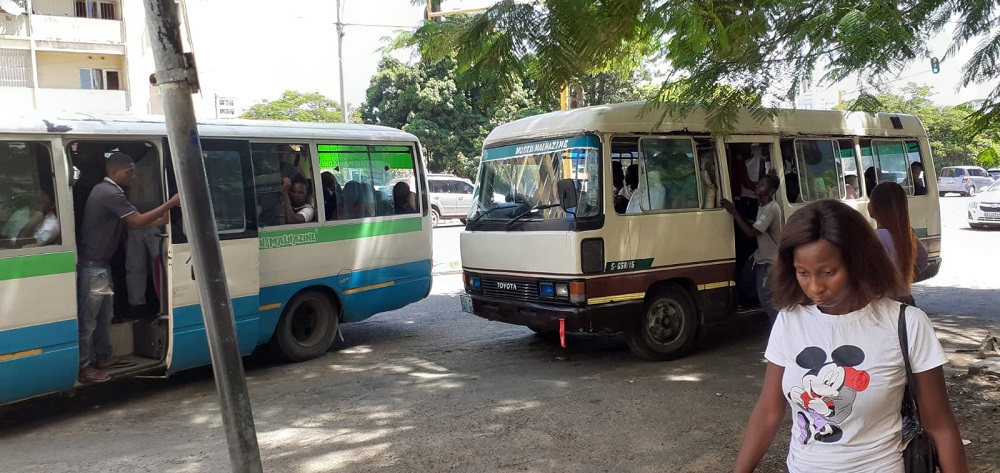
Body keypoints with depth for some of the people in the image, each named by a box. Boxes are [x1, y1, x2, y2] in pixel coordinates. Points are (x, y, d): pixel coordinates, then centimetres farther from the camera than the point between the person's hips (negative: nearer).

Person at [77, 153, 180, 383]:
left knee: (104, 314, 18)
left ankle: (103, 357, 28)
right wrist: (171, 203, -21)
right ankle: (83, 367, 4)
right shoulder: (110, 193, -20)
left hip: (100, 263, 11)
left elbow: (128, 223, 12)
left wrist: (161, 221, 1)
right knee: (88, 317, -3)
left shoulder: (108, 191, 14)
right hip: (92, 265, -11)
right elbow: (138, 221, -24)